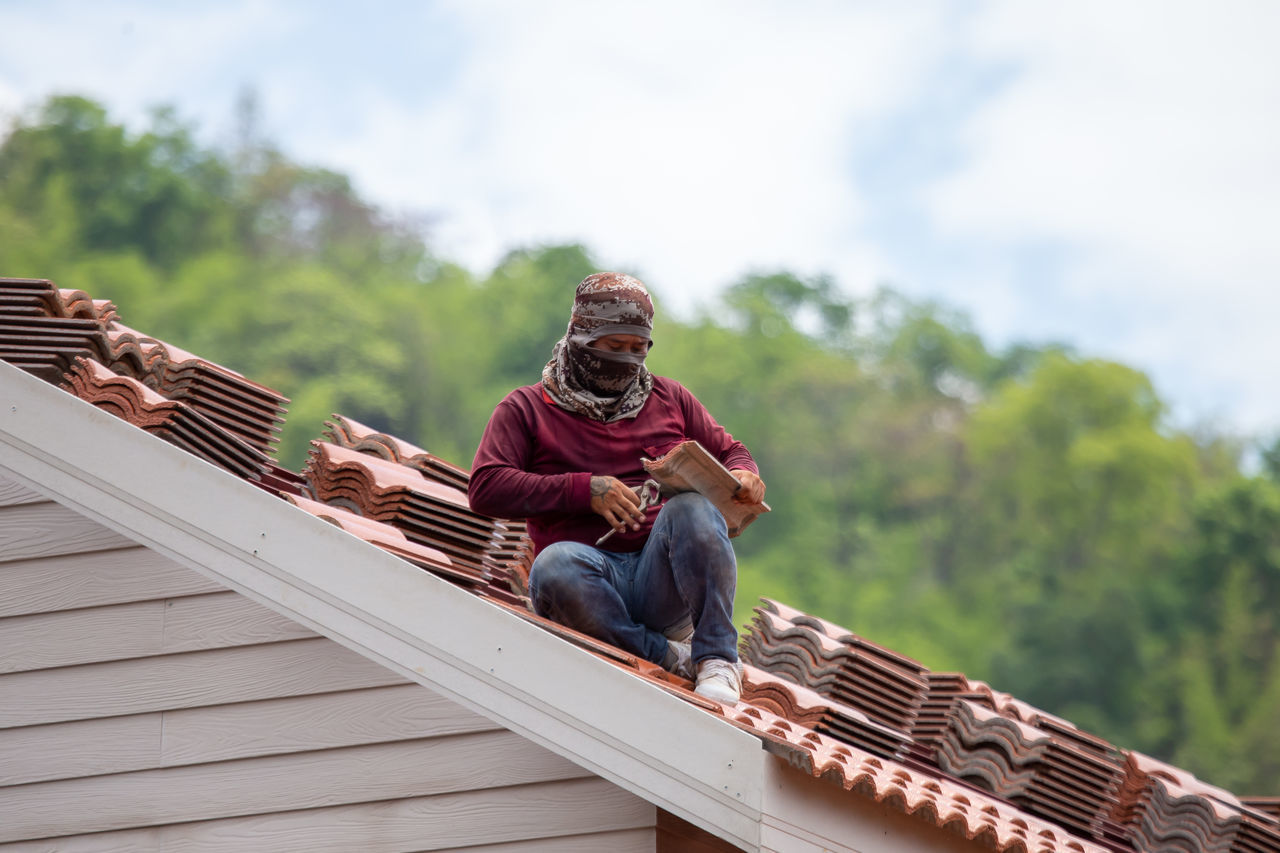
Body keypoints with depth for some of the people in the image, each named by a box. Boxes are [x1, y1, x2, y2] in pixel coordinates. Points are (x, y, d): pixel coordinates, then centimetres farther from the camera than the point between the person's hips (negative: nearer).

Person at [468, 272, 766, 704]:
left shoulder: (670, 399, 23)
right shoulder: (526, 408, 13)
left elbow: (730, 452, 27)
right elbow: (486, 489, 0)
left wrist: (742, 477, 0)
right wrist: (586, 490, -10)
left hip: (663, 573, 2)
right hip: (593, 567, -2)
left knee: (692, 507, -31)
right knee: (555, 566, -38)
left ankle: (716, 659, -27)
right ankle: (671, 658, -28)